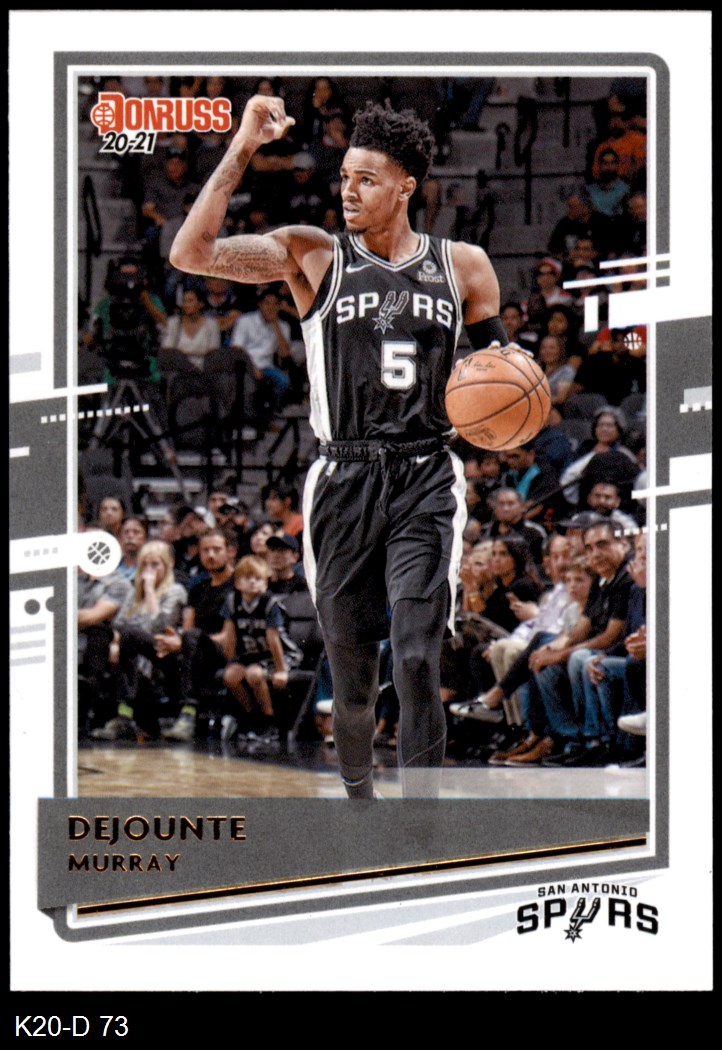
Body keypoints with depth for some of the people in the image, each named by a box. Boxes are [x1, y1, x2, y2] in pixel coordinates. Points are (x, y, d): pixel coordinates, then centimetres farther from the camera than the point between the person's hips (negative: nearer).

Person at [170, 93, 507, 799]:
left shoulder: (463, 267, 7)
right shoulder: (313, 256, 1)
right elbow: (191, 253, -11)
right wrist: (242, 151, -15)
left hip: (424, 482, 0)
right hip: (343, 483, 0)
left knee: (416, 662, -14)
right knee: (352, 679, 8)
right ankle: (359, 807, 32)